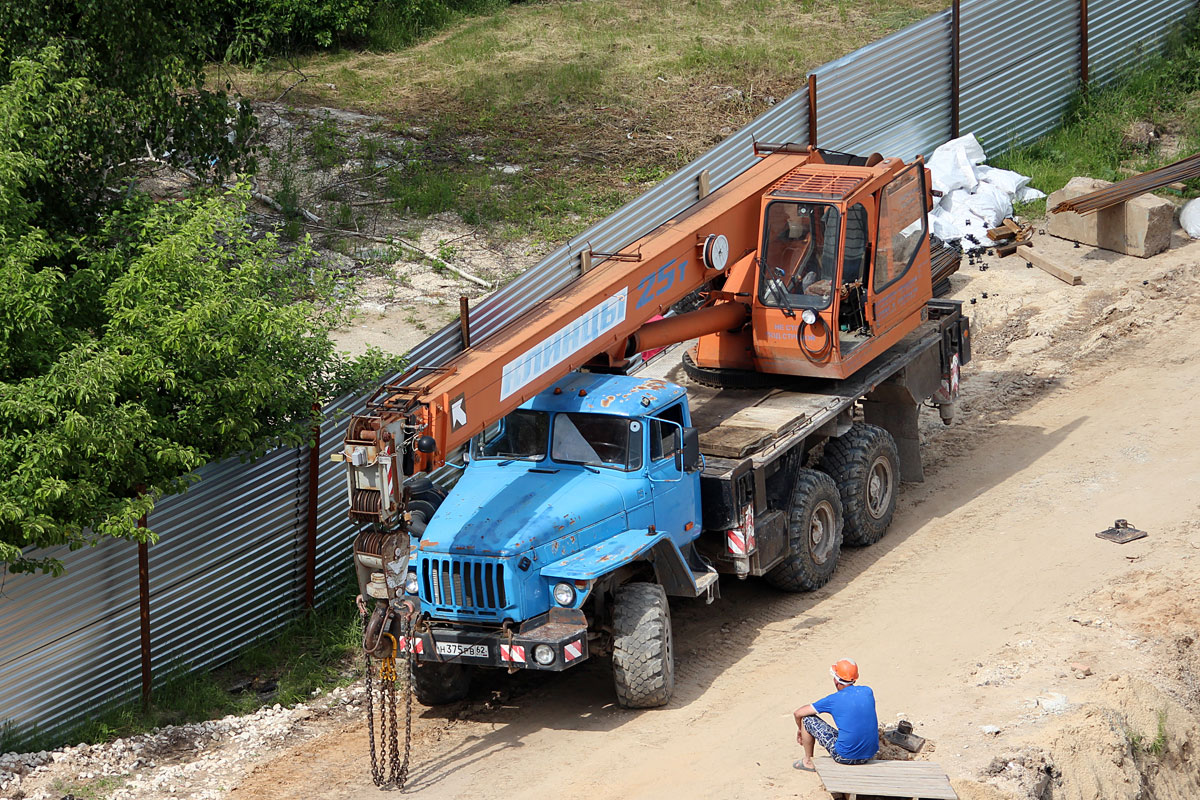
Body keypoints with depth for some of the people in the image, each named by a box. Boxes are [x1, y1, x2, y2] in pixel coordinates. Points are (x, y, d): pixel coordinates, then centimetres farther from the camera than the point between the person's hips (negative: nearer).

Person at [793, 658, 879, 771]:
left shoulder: (833, 700, -8)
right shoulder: (867, 692, 3)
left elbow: (798, 713, 2)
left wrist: (800, 729, 24)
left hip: (845, 756, -5)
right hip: (869, 755, 5)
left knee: (807, 719, 8)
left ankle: (808, 761, 24)